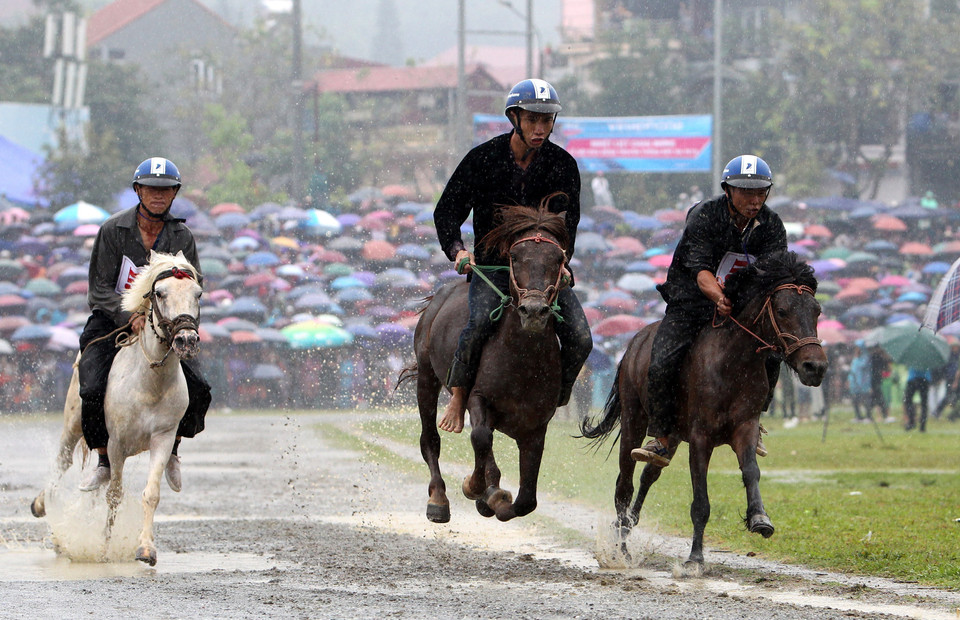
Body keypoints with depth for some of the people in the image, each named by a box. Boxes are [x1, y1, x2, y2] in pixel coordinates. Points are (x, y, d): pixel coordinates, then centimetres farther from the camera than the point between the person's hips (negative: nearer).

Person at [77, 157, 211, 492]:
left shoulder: (182, 237, 0)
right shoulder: (113, 230, -7)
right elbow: (101, 289, -8)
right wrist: (130, 317, -24)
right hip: (111, 322, -2)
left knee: (198, 390, -16)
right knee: (93, 392, -24)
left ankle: (171, 448, 13)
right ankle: (104, 461, 1)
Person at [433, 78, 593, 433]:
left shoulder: (563, 165, 1)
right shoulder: (484, 158, -3)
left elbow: (568, 221, 1)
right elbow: (447, 210, 2)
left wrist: (560, 259, -19)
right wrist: (457, 250, -16)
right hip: (492, 264, -2)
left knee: (580, 340, -16)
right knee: (480, 323, -30)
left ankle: (555, 400, 7)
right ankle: (458, 398, -12)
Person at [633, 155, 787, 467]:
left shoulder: (772, 225, -4)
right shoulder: (703, 216, -15)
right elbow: (700, 269, -25)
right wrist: (720, 297, -46)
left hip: (742, 309, 3)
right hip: (690, 304, -3)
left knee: (770, 356, -20)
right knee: (661, 366, -21)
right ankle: (661, 440, -5)